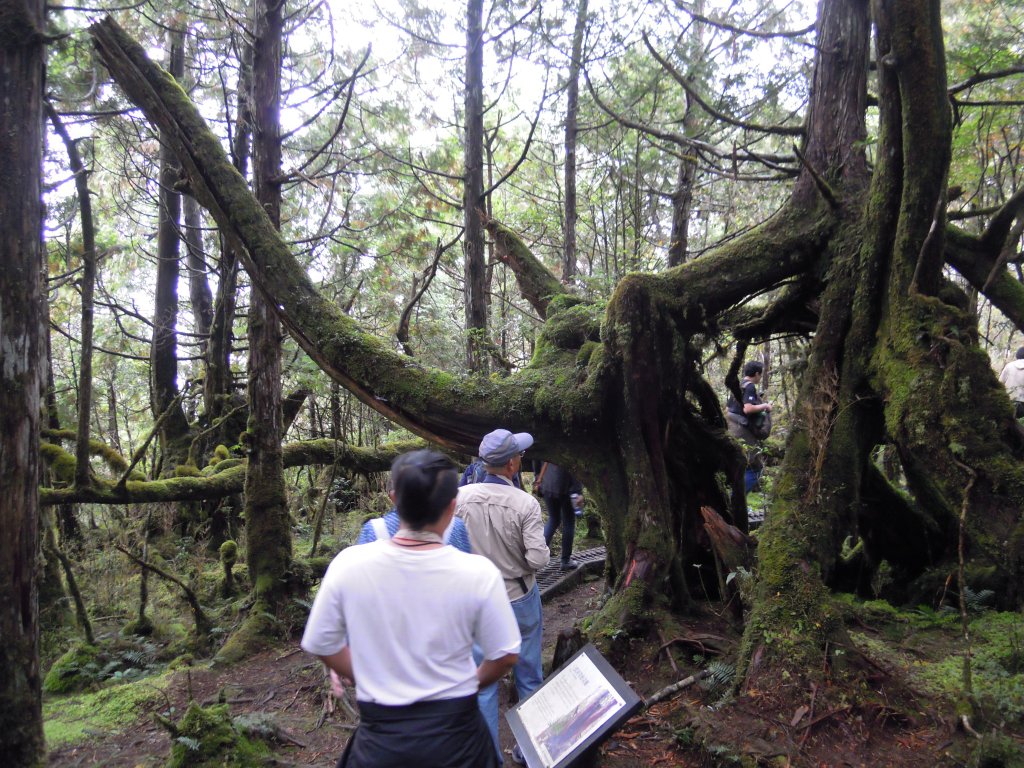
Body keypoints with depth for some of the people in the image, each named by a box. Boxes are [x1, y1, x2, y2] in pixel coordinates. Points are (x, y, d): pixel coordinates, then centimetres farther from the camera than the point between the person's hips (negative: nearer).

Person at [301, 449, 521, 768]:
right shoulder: (478, 572, -19)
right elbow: (505, 656, -7)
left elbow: (322, 644, -2)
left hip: (380, 732, 0)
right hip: (454, 729, 0)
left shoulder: (348, 564, -15)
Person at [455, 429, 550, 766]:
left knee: (484, 682, 14)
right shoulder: (526, 504, -20)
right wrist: (542, 549, 0)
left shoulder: (461, 497, -13)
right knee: (529, 678, 18)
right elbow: (538, 559, -22)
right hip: (520, 599, -1)